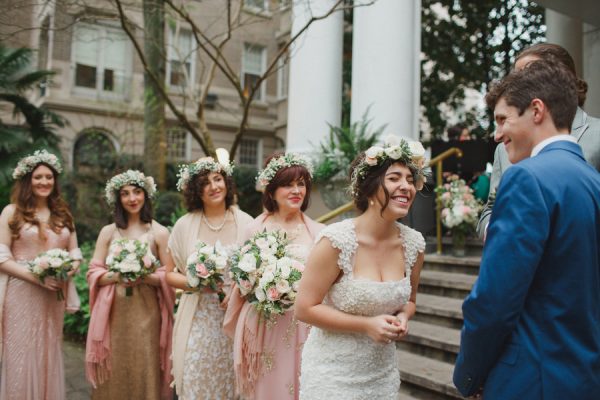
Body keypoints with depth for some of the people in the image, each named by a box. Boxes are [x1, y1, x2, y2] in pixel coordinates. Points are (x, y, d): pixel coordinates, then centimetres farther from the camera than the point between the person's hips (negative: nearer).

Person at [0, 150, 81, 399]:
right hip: (21, 294, -4)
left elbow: (74, 254, 13)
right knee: (22, 355, 2)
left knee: (49, 355, 12)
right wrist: (36, 276, -18)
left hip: (53, 296, 4)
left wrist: (70, 270, -10)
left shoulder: (63, 214, 12)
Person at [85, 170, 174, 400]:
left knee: (144, 370, 2)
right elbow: (93, 273, 5)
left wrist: (144, 278, -17)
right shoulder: (108, 232, 7)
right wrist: (116, 276, -13)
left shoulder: (159, 232, 1)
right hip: (113, 312, 2)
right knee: (112, 372, 7)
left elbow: (169, 276, -1)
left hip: (146, 312, -2)